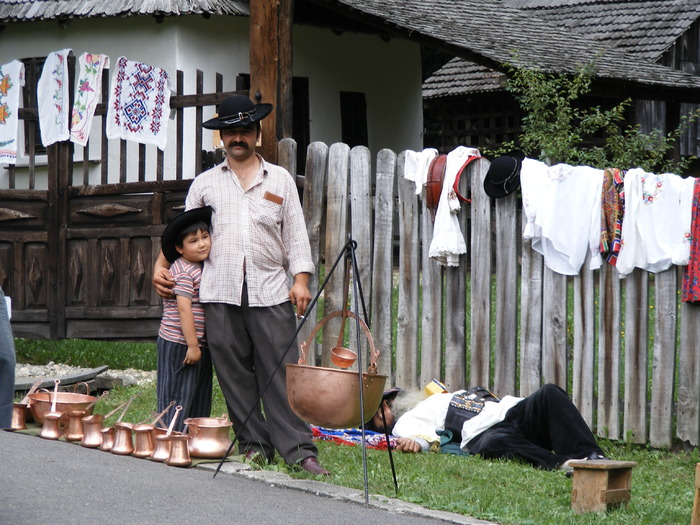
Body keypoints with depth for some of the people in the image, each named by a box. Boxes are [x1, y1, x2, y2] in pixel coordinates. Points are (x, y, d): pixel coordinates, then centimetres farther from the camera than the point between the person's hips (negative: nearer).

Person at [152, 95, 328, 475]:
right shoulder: (204, 183, 16)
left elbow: (295, 235, 12)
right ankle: (253, 444, 8)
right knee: (234, 372, 1)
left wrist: (301, 279, 1)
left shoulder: (280, 180, 14)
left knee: (280, 372, -7)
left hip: (270, 291, -1)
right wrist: (161, 265, 8)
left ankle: (299, 449, -9)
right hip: (221, 292, 2)